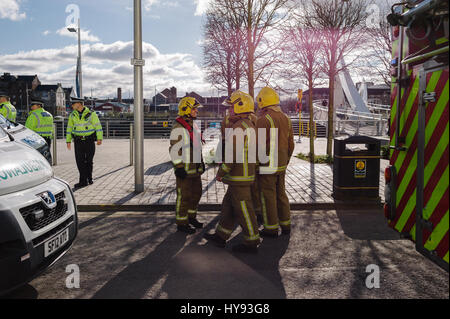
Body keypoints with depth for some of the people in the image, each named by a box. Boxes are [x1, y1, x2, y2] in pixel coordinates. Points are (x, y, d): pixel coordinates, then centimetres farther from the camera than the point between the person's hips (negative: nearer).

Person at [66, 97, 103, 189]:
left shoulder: (91, 114, -4)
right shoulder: (72, 115, 7)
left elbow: (98, 126, -5)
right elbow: (69, 128, 13)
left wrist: (99, 138, -13)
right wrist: (68, 141, 9)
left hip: (90, 141, -2)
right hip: (78, 141, 3)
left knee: (89, 161, 4)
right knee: (80, 161, -5)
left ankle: (89, 178, 23)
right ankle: (83, 181, -2)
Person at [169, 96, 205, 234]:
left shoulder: (193, 125, 14)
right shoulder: (178, 127, -15)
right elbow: (174, 149, -18)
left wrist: (201, 161, 22)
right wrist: (179, 167, -20)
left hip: (195, 168, 9)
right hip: (184, 169, -9)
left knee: (196, 193, 16)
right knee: (184, 196, -2)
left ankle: (191, 217, 31)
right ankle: (181, 223, 9)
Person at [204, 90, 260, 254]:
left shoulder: (238, 127, -19)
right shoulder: (250, 126, 14)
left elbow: (231, 154, -21)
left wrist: (220, 173, -11)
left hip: (239, 177, -10)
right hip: (246, 174, 10)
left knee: (243, 209, -1)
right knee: (228, 205, 17)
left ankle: (252, 242, 8)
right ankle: (220, 236, 26)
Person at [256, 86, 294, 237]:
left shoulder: (263, 120, -17)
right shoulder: (286, 119, 7)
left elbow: (259, 146, -20)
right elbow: (290, 145, 12)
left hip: (267, 166, -7)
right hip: (280, 165, 7)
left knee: (268, 197, 3)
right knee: (281, 194, 17)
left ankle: (271, 229, 12)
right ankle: (286, 225, 25)